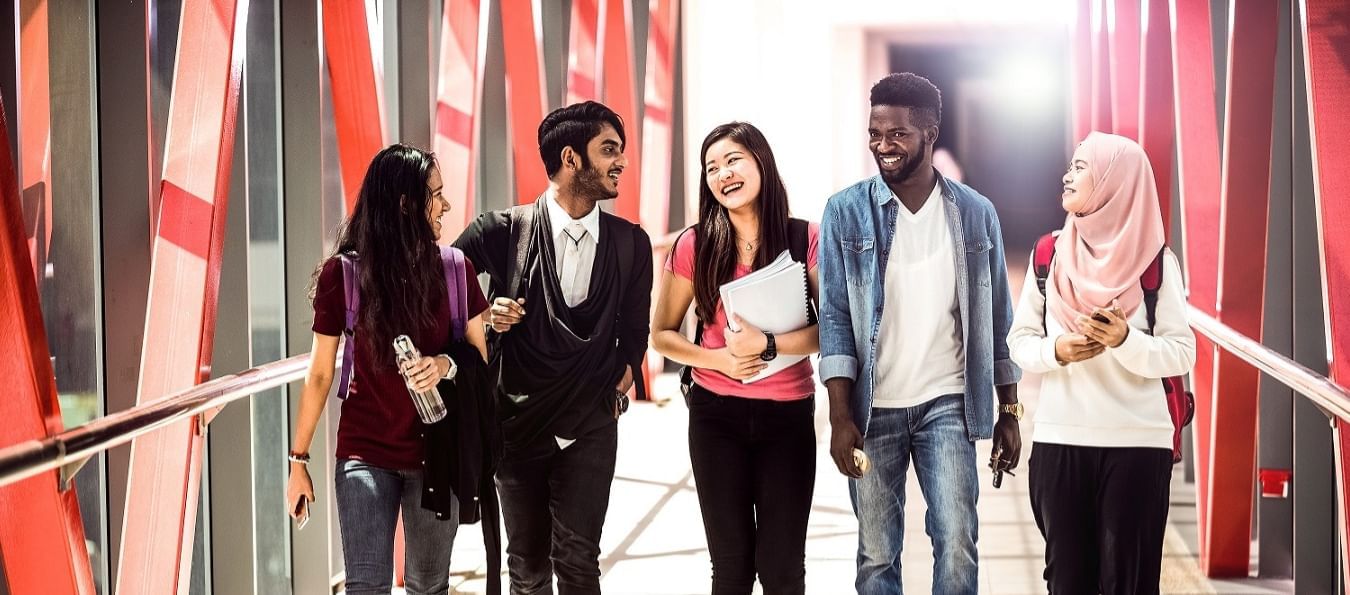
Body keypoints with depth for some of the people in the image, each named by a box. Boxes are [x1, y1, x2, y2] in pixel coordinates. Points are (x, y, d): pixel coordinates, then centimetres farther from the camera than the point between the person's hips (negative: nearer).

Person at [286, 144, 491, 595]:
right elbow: (320, 373, 1)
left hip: (436, 453, 2)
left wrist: (447, 365, -15)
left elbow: (482, 354, 7)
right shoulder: (341, 272, -6)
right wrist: (299, 459, 4)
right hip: (364, 454, -2)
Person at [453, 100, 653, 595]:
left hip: (590, 425, 1)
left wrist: (621, 384, 2)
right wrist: (483, 315, -13)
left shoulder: (631, 243, 1)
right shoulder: (503, 231, -7)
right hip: (517, 421, 0)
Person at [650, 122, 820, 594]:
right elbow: (661, 334, 4)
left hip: (788, 415, -1)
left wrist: (768, 344, -22)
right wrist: (720, 359, -12)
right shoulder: (696, 245, -3)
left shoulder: (805, 239, -5)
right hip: (717, 416, 1)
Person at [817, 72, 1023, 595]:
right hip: (873, 408, 0)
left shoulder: (975, 213, 3)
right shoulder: (846, 212, -2)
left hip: (949, 405, 1)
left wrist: (1009, 412, 7)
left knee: (958, 548, -7)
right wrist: (840, 415, -11)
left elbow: (996, 318, 8)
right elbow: (835, 316, -4)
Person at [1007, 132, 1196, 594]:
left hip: (1137, 444, -2)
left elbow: (1181, 353, -5)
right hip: (1058, 440, 2)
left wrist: (1125, 341, -22)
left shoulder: (1155, 261, -3)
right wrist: (1057, 351, -13)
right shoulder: (1049, 254, 5)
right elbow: (1019, 341, 7)